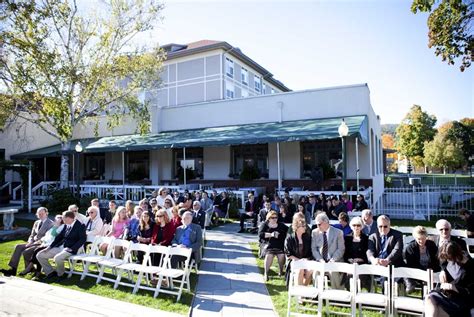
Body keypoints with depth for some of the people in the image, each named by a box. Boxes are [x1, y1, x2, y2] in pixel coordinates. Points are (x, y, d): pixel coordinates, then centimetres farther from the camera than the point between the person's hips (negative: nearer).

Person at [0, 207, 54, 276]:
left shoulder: (50, 223, -8)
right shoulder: (36, 223, 18)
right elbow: (32, 236, 20)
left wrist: (35, 243, -19)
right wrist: (30, 242, -2)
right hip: (34, 243, 8)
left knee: (26, 252, -26)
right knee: (18, 246, -14)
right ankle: (13, 269, -17)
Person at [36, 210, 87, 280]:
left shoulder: (80, 226, -11)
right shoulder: (66, 225, 12)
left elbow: (83, 239, -19)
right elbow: (59, 237, 17)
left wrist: (72, 249, -25)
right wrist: (49, 247, 6)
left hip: (69, 249, -8)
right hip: (59, 247, 8)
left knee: (57, 258, -35)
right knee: (40, 255, 2)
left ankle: (60, 274, -6)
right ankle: (51, 272, 11)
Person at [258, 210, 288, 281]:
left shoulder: (281, 225, 19)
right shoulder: (264, 224, 10)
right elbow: (260, 234, -5)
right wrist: (271, 234, -16)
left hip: (280, 244, 3)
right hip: (268, 244, -3)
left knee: (282, 255, -19)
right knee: (269, 255, -26)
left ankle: (281, 271, 5)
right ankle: (266, 273, -12)